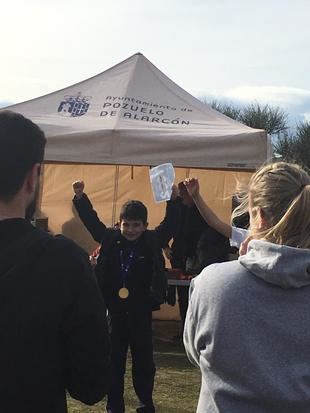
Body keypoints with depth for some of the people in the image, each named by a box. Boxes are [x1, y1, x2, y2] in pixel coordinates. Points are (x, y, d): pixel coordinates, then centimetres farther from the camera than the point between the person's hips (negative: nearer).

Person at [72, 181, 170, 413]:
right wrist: (80, 197, -7)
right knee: (114, 361, 9)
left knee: (144, 360, 12)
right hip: (115, 310, 1)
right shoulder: (110, 238, -3)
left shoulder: (153, 241, -5)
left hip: (141, 312, -1)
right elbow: (91, 220, 2)